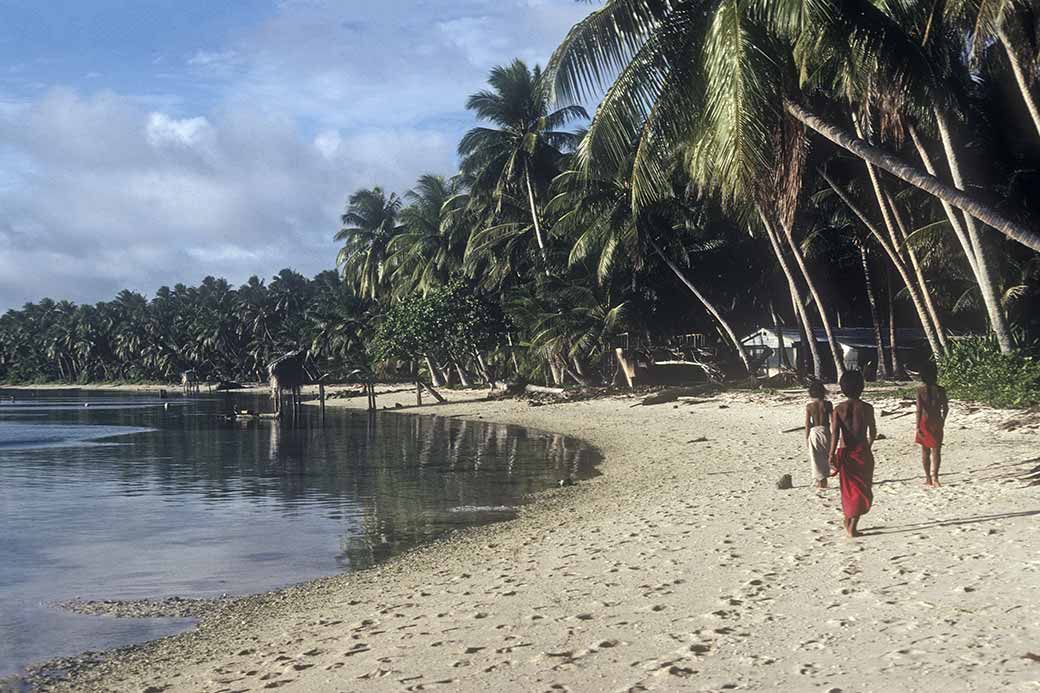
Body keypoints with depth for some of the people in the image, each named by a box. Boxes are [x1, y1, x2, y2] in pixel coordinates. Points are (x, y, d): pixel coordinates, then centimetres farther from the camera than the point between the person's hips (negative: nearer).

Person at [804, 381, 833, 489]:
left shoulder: (809, 406, -7)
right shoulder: (827, 404, -8)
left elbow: (807, 424, -4)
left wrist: (806, 438, 4)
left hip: (814, 432, 0)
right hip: (825, 431, 1)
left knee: (816, 459, 7)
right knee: (825, 457, 16)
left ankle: (818, 482, 7)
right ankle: (824, 480, 19)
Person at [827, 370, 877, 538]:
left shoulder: (839, 409, -4)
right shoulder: (866, 408, -6)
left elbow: (835, 434, -12)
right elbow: (873, 433, 5)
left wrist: (832, 455, -13)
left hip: (844, 452, 2)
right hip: (862, 452, -2)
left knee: (849, 488, 19)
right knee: (862, 490, 4)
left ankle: (849, 520, 30)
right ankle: (852, 525, -6)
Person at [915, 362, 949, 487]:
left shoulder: (920, 390, -10)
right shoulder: (940, 390, -5)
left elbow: (919, 409, -14)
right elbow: (946, 408, 3)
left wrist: (918, 427, -13)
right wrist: (943, 421, 21)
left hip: (925, 422, 0)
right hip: (937, 423, 0)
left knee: (925, 451, 12)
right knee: (936, 451, 2)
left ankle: (928, 478, 18)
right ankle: (934, 477, -12)